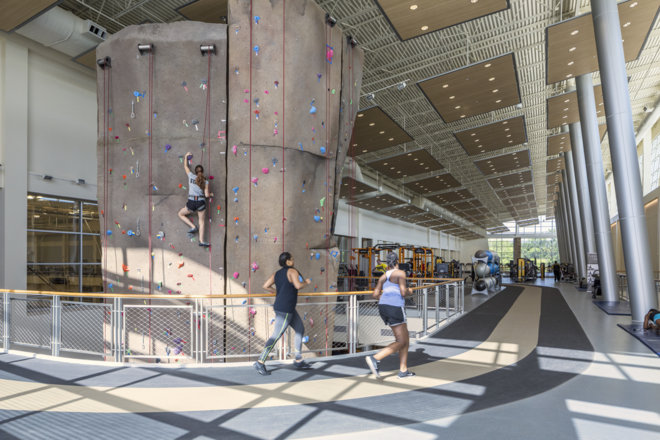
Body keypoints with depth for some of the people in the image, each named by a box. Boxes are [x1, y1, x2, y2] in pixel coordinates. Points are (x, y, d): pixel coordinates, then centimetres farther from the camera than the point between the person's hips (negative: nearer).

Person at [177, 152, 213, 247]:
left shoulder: (191, 176, 2)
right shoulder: (205, 182, 1)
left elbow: (185, 166, 19)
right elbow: (206, 195, -1)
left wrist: (186, 156, 34)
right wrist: (211, 194, 22)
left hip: (191, 203, -1)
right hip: (201, 203, 1)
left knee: (180, 214, 24)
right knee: (201, 221, 13)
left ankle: (193, 226, 8)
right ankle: (201, 241, 10)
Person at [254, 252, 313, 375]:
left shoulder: (277, 273, 10)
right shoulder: (292, 271, -13)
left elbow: (265, 286, 6)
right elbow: (298, 286, -26)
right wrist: (306, 282, -6)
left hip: (288, 309, 10)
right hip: (285, 310, -10)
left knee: (300, 329, 16)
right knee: (276, 336, -5)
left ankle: (298, 360, 21)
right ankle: (260, 362, 0)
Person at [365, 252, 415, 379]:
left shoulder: (383, 276, 16)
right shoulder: (400, 273, -3)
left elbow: (375, 294, 10)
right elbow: (403, 292, -13)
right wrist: (409, 292, 9)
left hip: (383, 307, 8)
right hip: (395, 309, -8)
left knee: (405, 339, 17)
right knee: (401, 342, -1)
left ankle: (403, 370, 17)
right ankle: (374, 358, -16)